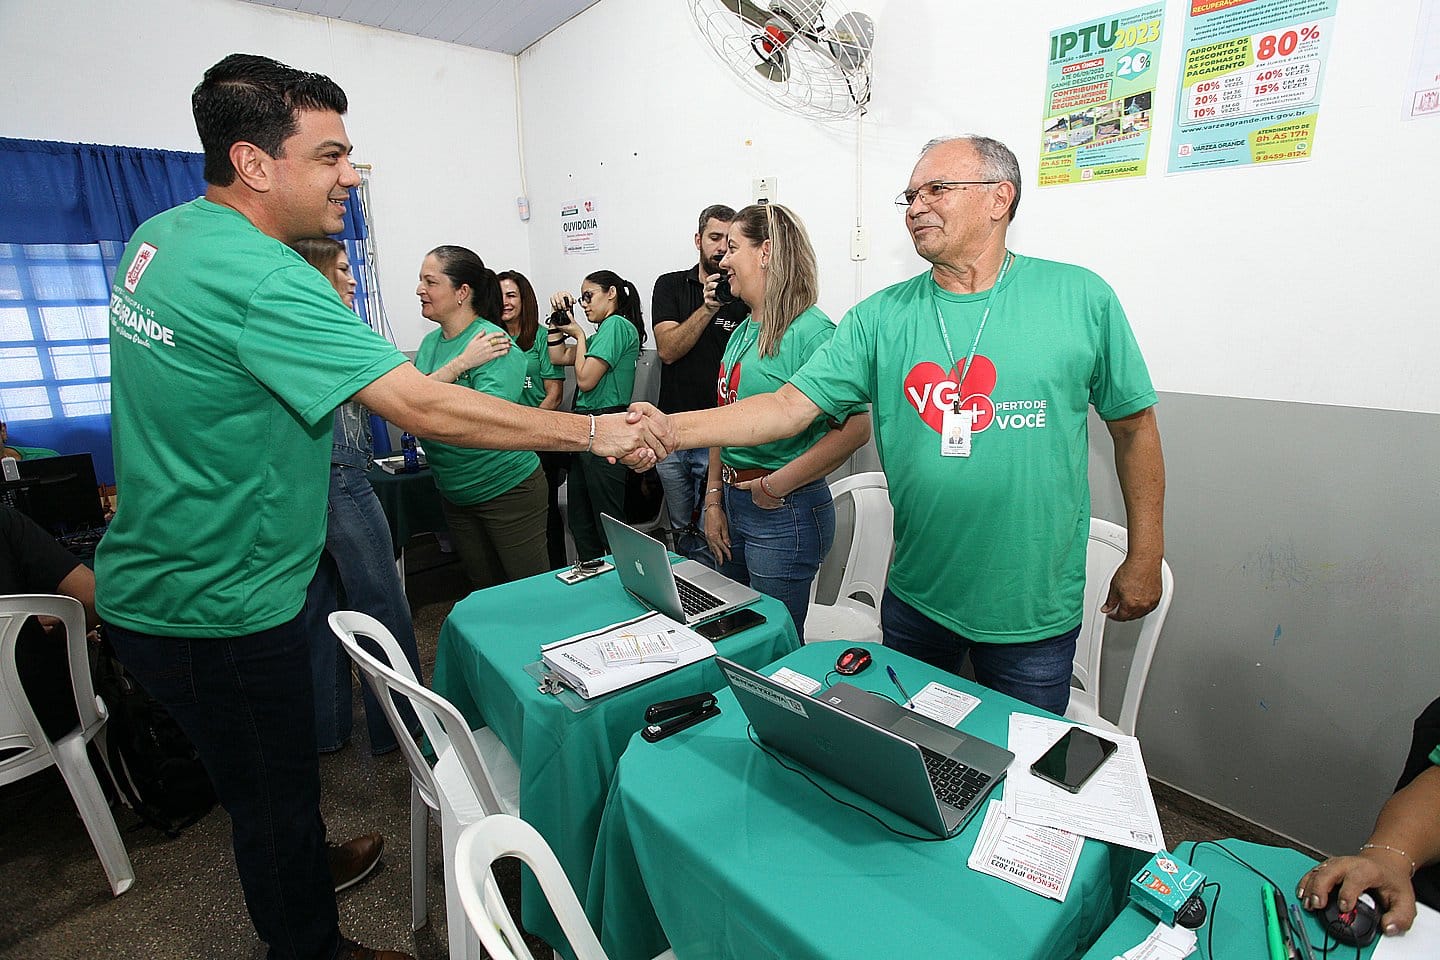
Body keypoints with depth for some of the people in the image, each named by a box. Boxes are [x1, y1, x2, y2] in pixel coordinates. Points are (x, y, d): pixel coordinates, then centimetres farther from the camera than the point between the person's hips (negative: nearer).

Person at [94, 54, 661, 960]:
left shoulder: (161, 233, 4)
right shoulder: (263, 280, -28)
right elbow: (425, 408, -34)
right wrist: (594, 431, -29)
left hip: (151, 585, 9)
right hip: (221, 612, -9)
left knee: (264, 781, 29)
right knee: (277, 797, 12)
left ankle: (301, 872, 52)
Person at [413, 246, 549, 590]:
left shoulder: (494, 342, -17)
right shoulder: (430, 342, 5)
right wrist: (459, 364, -21)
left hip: (507, 488, -7)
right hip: (455, 494, 7)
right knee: (483, 589, 20)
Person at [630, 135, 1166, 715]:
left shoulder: (1080, 297, -5)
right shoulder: (880, 317, -3)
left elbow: (1134, 424, 3)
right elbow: (791, 406, -10)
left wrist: (1146, 556, 4)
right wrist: (675, 429, -23)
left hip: (1035, 608, -1)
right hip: (915, 597, 2)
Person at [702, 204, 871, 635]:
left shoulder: (812, 331, -17)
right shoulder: (743, 332, 10)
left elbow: (855, 428, -26)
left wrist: (777, 485, -20)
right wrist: (714, 500, 8)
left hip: (785, 516, -8)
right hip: (733, 503, 9)